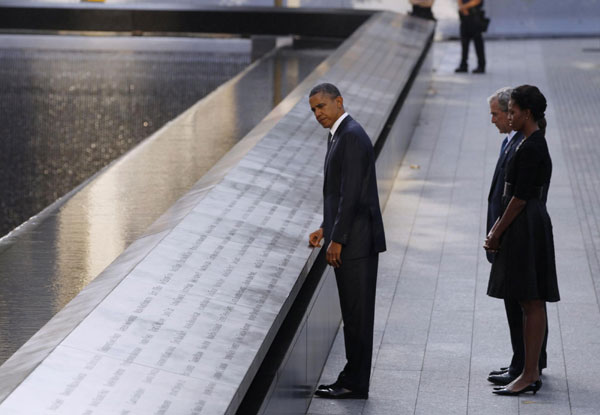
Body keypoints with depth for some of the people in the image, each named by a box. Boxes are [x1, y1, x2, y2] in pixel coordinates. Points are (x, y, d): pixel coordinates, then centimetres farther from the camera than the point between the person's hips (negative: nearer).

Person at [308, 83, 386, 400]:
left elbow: (352, 193, -20)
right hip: (350, 241, 10)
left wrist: (337, 239, -19)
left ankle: (355, 385, 0)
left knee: (357, 314, -4)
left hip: (356, 241, -10)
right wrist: (326, 228, 15)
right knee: (353, 314, 13)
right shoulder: (338, 135, 16)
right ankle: (352, 378, 19)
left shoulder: (352, 136, -16)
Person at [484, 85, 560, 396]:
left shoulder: (531, 149, -17)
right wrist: (497, 230, 15)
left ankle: (530, 375, -3)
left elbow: (520, 198, -19)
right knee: (531, 303, 12)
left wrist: (497, 233, -12)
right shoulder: (534, 144, 15)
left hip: (526, 229, -10)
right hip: (529, 227, 10)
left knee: (531, 302, -6)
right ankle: (531, 371, 17)